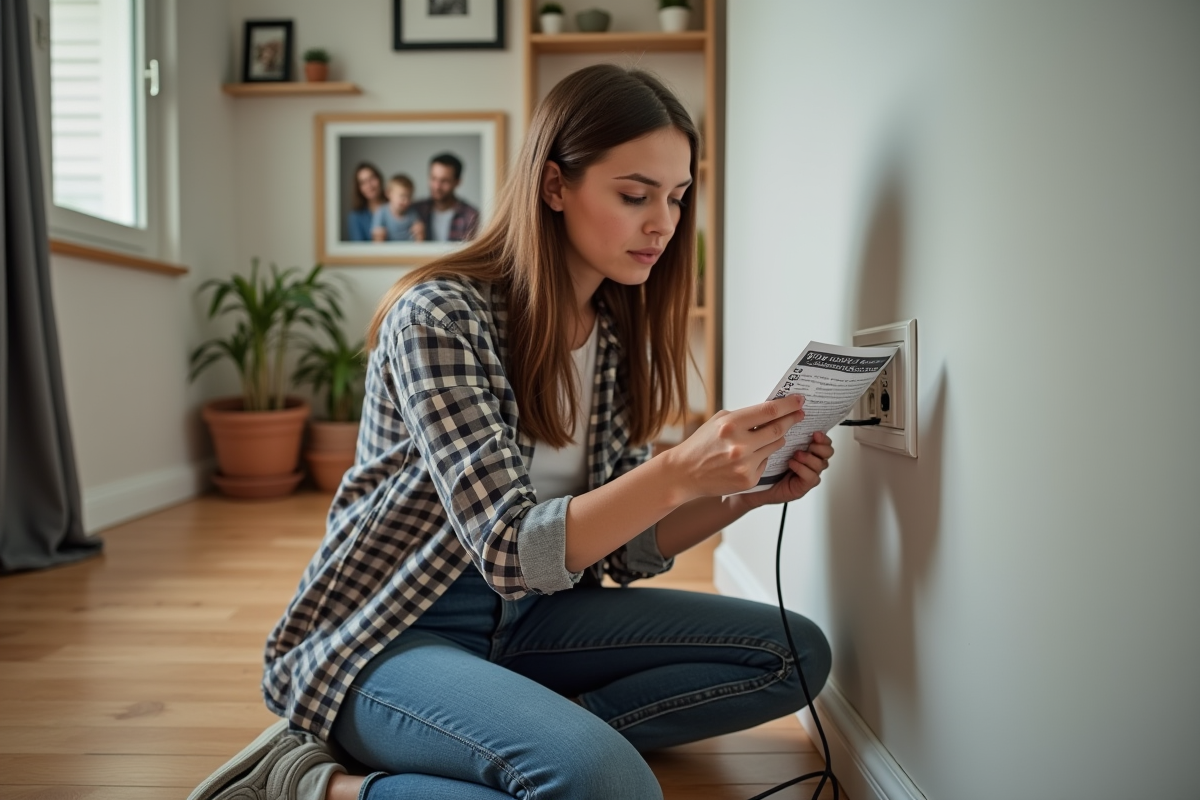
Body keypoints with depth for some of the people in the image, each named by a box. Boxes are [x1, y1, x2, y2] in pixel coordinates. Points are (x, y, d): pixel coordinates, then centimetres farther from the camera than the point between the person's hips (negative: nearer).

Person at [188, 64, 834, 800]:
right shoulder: (439, 315, -18)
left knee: (794, 654, -5)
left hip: (527, 622, 8)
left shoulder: (620, 335, 3)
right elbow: (509, 550, -24)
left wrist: (747, 492, -12)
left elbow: (624, 549, 4)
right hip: (389, 636, -7)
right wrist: (677, 474, -36)